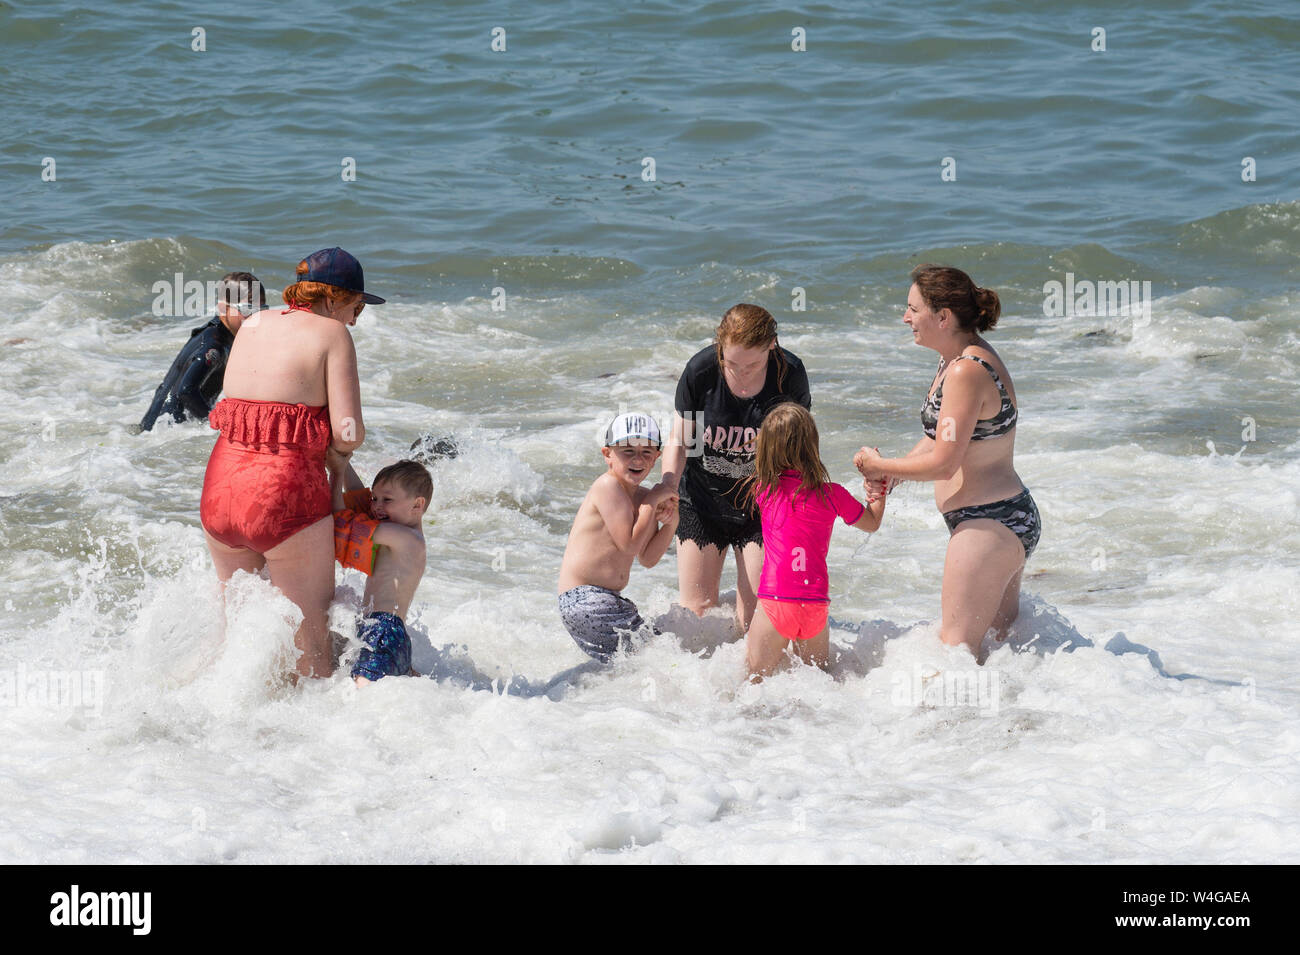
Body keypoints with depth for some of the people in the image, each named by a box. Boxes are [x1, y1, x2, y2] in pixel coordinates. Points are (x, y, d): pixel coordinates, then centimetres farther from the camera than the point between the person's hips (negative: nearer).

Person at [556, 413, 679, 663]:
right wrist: (652, 502, -11)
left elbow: (647, 558, 14)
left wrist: (670, 524, -1)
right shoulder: (608, 486, -12)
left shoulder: (641, 497, 14)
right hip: (584, 601, -10)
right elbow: (630, 544, -19)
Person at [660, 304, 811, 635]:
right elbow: (679, 442, -7)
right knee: (696, 612, 2)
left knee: (754, 616, -5)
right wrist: (667, 490, -24)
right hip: (703, 499, 1)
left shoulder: (790, 375, -18)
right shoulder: (700, 370, -18)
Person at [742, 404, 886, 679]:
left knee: (755, 681, 1)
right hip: (816, 602, 1)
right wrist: (879, 487, 30)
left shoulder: (763, 490, 2)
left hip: (775, 601, -1)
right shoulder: (832, 495, 1)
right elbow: (872, 522, 18)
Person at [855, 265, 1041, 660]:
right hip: (1008, 521, 11)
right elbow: (939, 438, 20)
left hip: (989, 525, -11)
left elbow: (944, 462, -23)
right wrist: (890, 473, 6)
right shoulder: (957, 359, 10)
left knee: (957, 642, -7)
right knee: (1002, 632, 18)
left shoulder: (967, 371, -22)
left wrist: (879, 465, -8)